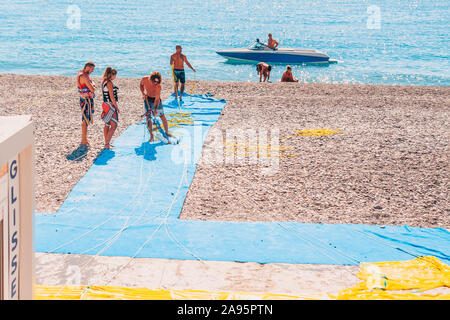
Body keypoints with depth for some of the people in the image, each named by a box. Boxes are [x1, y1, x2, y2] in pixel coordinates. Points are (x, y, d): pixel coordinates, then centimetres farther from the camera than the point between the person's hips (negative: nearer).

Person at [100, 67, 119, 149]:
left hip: (106, 104, 10)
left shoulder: (104, 82, 11)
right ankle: (107, 144, -10)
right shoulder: (109, 83, -17)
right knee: (114, 125, -7)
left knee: (107, 125, 15)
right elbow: (111, 96, -19)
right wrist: (116, 106, -12)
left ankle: (106, 142, 22)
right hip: (110, 105, -10)